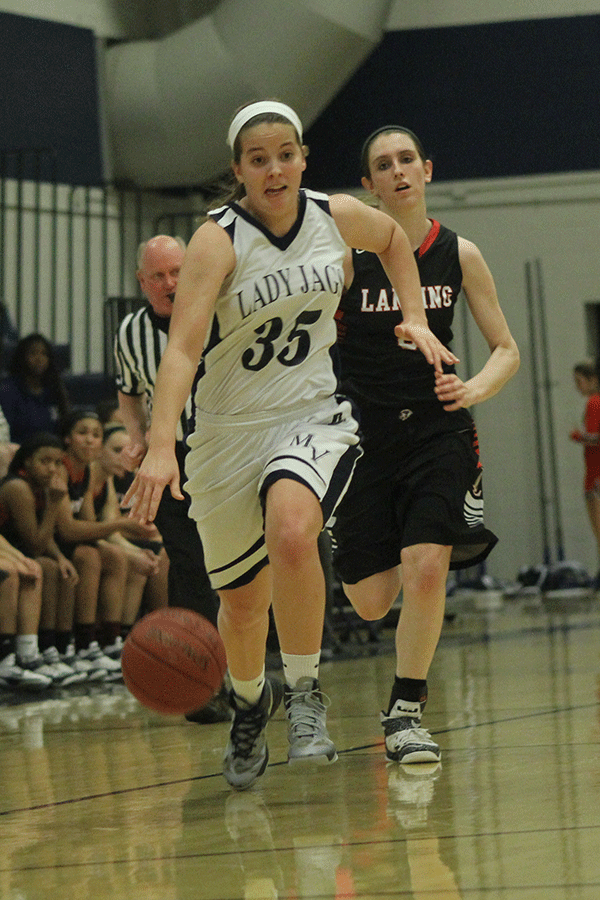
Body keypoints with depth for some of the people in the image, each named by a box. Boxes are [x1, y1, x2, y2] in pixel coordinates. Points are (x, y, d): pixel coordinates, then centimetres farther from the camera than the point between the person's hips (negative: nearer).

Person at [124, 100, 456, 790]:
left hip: (313, 415, 1)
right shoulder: (217, 239, -16)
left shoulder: (338, 216, -4)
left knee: (292, 532, -32)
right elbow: (181, 347, -27)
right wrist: (159, 447, -40)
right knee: (242, 600, 10)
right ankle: (249, 703, 42)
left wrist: (415, 319, 12)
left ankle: (305, 691, -13)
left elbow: (392, 238, 22)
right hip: (228, 430, -1)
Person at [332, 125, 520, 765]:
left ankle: (405, 712, 2)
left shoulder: (459, 254, 1)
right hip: (364, 432, 0)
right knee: (369, 602, 3)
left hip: (438, 430, 1)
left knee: (425, 570, -17)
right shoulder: (349, 252, -6)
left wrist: (472, 389, -12)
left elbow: (507, 350, 7)